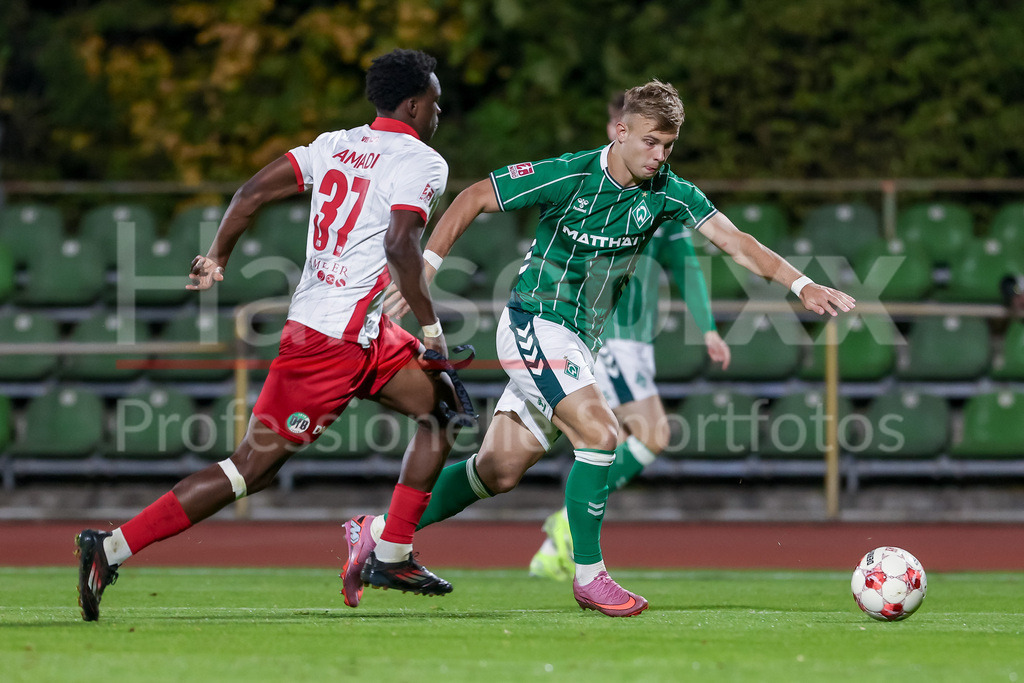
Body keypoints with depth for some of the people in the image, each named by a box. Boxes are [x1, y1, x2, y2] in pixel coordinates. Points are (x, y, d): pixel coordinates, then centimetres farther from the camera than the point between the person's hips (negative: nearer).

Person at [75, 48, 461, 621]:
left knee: (440, 406, 15)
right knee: (254, 466, -5)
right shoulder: (421, 162, -9)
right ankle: (113, 548, -5)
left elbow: (253, 192, 10)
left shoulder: (335, 145, 13)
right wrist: (431, 328, -15)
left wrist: (218, 257, 23)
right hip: (336, 339, -9)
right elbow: (400, 245, -23)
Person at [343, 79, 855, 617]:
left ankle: (380, 533, 22)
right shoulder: (571, 175, -18)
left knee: (501, 470, 8)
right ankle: (589, 575, -11)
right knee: (599, 433, -22)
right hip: (535, 325, -7)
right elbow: (474, 198, -12)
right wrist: (425, 266, -20)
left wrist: (801, 284, -21)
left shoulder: (666, 192, -3)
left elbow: (734, 240, -8)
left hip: (577, 343, 7)